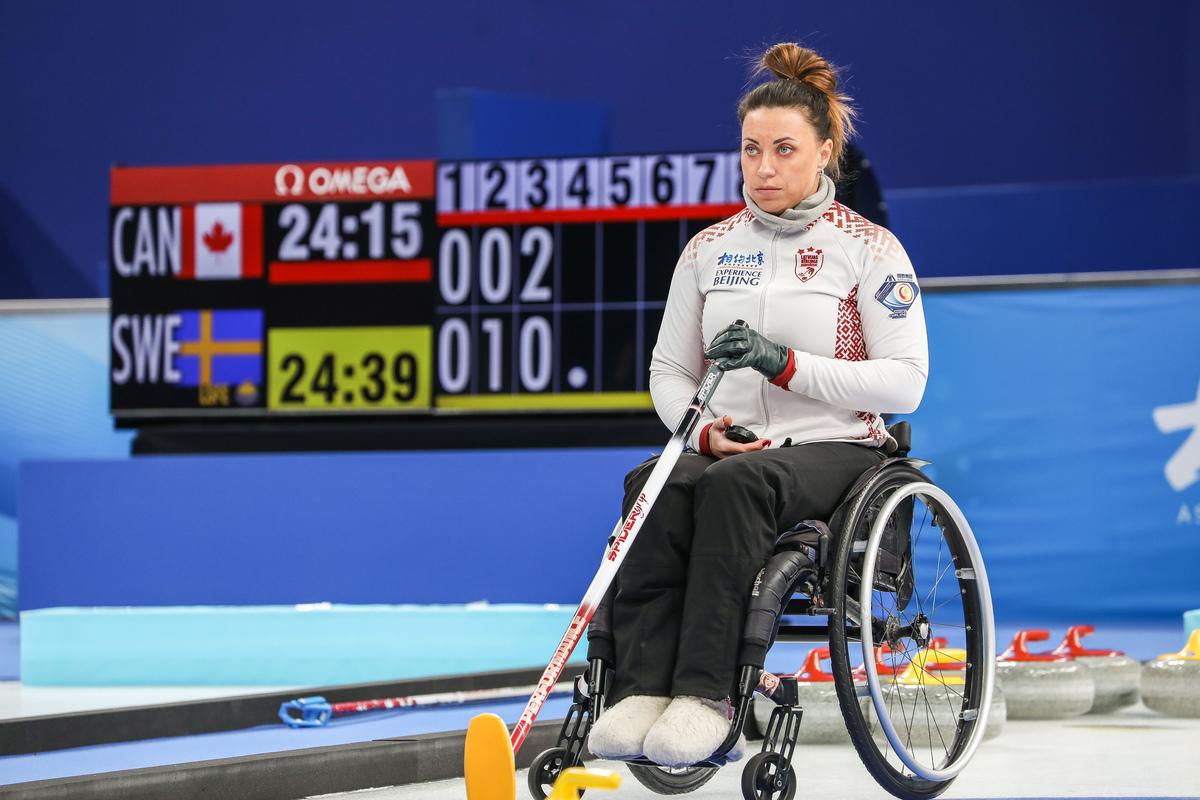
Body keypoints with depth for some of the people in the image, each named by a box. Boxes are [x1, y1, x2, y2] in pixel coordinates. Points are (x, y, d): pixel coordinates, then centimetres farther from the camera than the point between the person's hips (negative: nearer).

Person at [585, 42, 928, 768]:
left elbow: (904, 381, -7)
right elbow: (670, 370, 15)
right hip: (732, 451, 4)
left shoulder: (869, 249, 0)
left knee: (737, 485, -37)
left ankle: (706, 695, -43)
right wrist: (704, 431, -7)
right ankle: (642, 689, -42)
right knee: (656, 487, -32)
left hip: (837, 452, -4)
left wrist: (786, 363, -17)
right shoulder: (709, 250, 13)